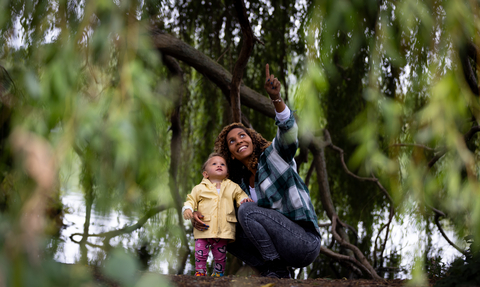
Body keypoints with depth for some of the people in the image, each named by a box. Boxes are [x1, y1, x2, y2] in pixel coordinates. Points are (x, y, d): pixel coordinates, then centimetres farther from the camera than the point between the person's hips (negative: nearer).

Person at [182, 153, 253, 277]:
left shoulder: (232, 187, 11)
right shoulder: (200, 188, 8)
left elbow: (240, 195, 19)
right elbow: (191, 200, 9)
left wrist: (244, 200, -4)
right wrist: (187, 209, -11)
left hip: (223, 229, 1)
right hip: (203, 229, -1)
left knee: (220, 255, 9)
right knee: (200, 253, -2)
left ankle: (218, 273, 25)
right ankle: (200, 272, 15)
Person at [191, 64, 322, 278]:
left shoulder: (274, 154, -4)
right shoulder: (242, 185, 15)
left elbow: (288, 130, -24)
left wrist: (276, 98, -43)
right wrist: (197, 215, -7)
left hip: (305, 242, -8)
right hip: (283, 246, 8)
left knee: (247, 210, -21)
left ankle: (276, 270, -12)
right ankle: (275, 275, -1)